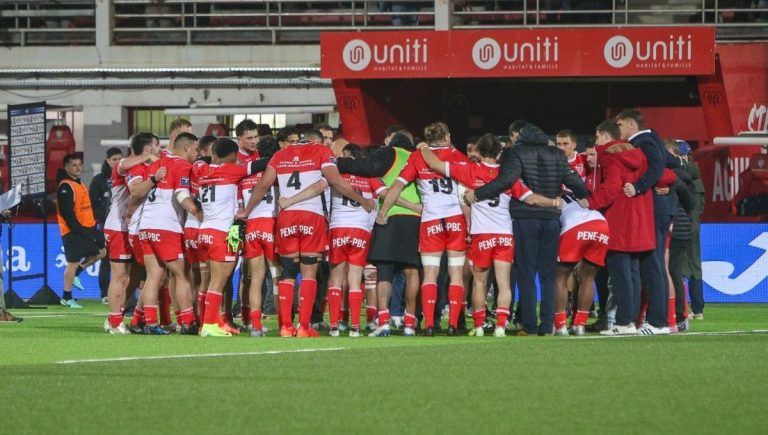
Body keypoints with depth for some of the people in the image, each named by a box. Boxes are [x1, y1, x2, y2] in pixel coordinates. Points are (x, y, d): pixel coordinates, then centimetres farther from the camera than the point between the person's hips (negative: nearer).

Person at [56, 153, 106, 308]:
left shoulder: (81, 185, 18)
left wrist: (94, 229, 14)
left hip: (86, 229, 9)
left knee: (100, 252, 11)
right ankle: (66, 298, 1)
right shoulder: (65, 187, -13)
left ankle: (75, 274, 21)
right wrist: (78, 230, -21)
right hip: (73, 231, -9)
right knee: (73, 262, -7)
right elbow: (66, 212, -20)